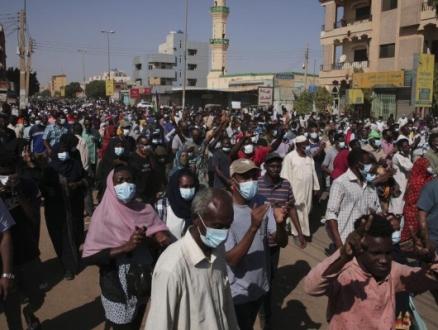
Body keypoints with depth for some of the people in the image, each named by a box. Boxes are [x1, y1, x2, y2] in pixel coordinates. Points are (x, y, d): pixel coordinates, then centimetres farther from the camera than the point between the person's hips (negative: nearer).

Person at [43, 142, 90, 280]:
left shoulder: (75, 165, -2)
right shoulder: (49, 169, -5)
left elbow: (86, 179, 5)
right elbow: (43, 185, 1)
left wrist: (78, 184, -13)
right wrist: (48, 190, -19)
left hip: (74, 206, 1)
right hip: (56, 208, -1)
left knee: (75, 232, 9)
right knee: (62, 236, 1)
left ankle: (72, 261, 37)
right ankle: (70, 266, 9)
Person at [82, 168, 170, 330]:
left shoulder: (145, 210, -3)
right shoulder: (104, 213, -13)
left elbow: (163, 242, -7)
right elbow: (89, 257, -18)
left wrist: (146, 240, -27)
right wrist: (126, 246, -27)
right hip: (117, 288, -4)